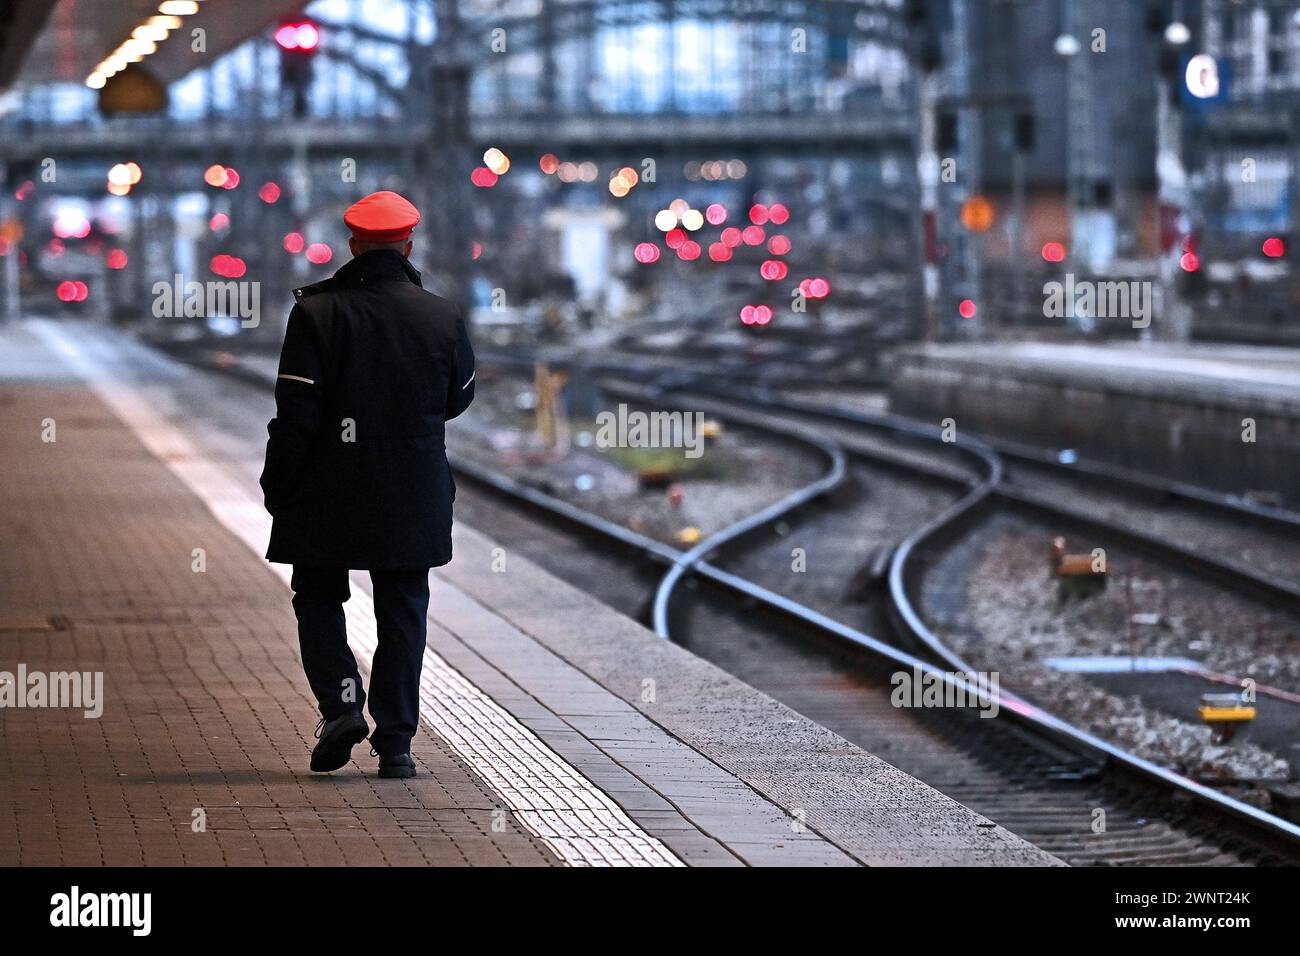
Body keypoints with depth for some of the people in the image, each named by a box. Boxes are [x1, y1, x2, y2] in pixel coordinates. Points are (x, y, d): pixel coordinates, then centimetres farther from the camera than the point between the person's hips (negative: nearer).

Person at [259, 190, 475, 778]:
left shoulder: (316, 314, -11)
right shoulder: (442, 318, -3)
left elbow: (295, 413, -13)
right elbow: (459, 397, 11)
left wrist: (278, 488, -3)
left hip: (327, 495, -2)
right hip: (413, 500, 2)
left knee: (318, 598, 15)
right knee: (402, 613, 9)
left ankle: (341, 702, -5)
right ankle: (395, 741, 6)